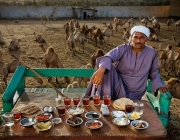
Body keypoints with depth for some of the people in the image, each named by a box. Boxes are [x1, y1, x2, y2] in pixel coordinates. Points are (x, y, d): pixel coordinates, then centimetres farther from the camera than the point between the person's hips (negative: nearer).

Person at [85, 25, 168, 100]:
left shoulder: (151, 53, -3)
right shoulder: (123, 49, -9)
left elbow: (154, 73, 11)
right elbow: (108, 57, -29)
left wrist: (159, 85, -8)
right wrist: (101, 69, -51)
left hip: (134, 93, 0)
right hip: (118, 85, 0)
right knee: (107, 68, -29)